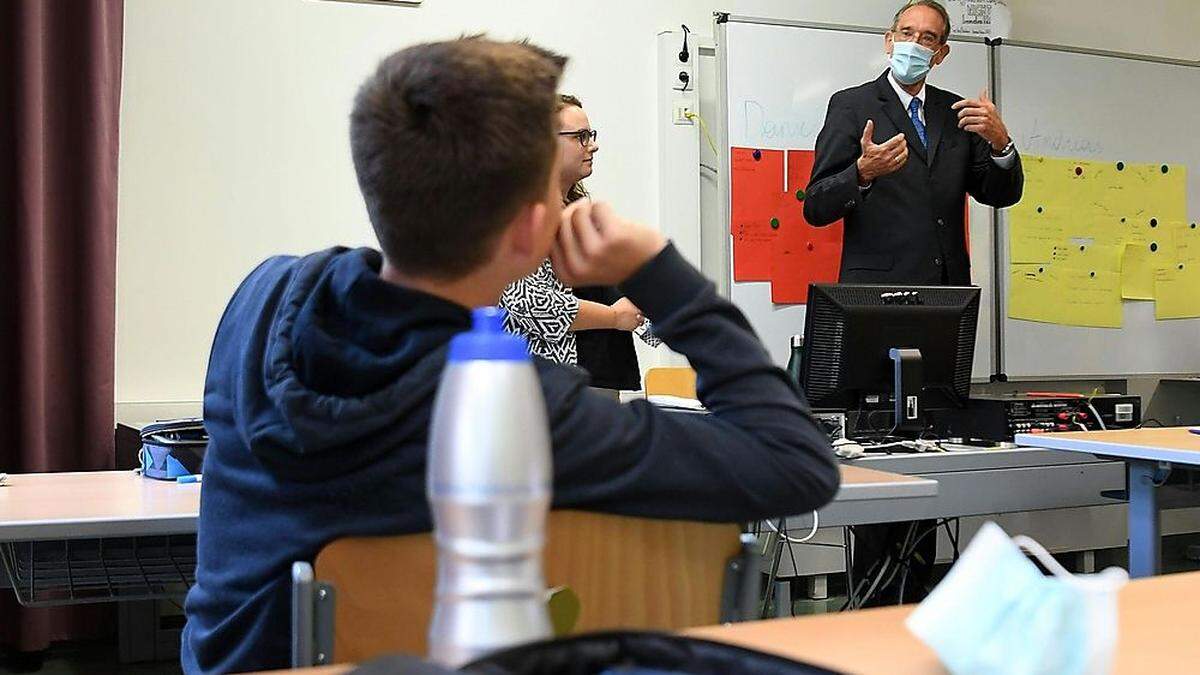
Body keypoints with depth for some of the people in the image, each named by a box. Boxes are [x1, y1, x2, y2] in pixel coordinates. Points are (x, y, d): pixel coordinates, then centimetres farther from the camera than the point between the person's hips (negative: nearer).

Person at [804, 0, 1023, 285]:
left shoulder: (956, 110, 14)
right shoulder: (851, 105, -1)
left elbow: (1002, 196, 11)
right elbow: (815, 209, -7)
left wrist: (1000, 141, -7)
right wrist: (862, 172, -26)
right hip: (877, 284, -4)